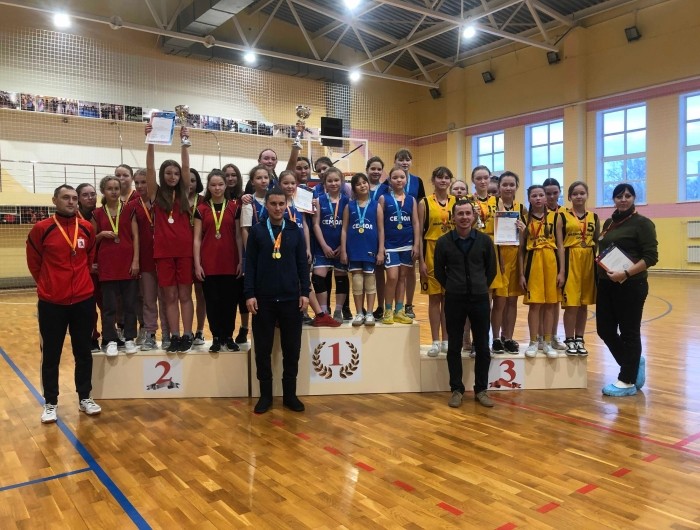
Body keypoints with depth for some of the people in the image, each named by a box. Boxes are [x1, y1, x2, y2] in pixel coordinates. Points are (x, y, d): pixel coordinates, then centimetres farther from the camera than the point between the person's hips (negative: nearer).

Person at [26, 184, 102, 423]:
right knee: (51, 355, 7)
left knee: (83, 352, 12)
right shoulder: (41, 229, -6)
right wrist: (48, 286, 10)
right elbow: (34, 263, 4)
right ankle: (50, 403, 21)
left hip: (83, 300, 2)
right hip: (51, 303, -2)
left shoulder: (87, 228, 2)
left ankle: (85, 398, 25)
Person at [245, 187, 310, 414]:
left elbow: (303, 264, 6)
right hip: (263, 299, -1)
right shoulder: (256, 231, 2)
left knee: (292, 348, 7)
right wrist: (249, 294, -7)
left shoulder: (296, 231, 5)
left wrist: (305, 292, 0)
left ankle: (290, 394, 20)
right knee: (262, 349, 6)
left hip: (291, 298, 1)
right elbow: (250, 265, 0)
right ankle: (265, 394, 19)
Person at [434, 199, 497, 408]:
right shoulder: (443, 242, -3)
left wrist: (481, 287, 11)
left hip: (480, 299, 1)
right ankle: (456, 389, 17)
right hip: (454, 300, -1)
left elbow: (492, 269, 10)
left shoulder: (484, 240, -1)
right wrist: (452, 287, 9)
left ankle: (481, 389, 20)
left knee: (482, 347, 7)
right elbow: (439, 271, 7)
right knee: (454, 347, 6)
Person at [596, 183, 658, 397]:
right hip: (606, 285, 7)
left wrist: (626, 273, -23)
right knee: (605, 330, 9)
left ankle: (627, 381, 13)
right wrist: (599, 262, 5)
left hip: (630, 285, -7)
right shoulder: (608, 223, 15)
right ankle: (634, 363, 31)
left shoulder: (642, 223, -5)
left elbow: (651, 257, -13)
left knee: (629, 332, 2)